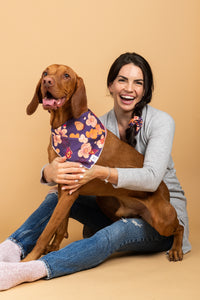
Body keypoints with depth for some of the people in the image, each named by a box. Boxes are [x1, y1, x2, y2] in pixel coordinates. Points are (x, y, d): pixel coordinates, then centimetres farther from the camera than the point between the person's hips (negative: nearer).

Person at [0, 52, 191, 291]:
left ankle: (27, 271, -49)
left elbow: (151, 178, -28)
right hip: (119, 210, 5)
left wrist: (101, 172, -42)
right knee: (59, 195, -13)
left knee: (114, 234, -36)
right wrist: (50, 172, -37)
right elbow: (68, 164, -11)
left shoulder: (160, 121, -15)